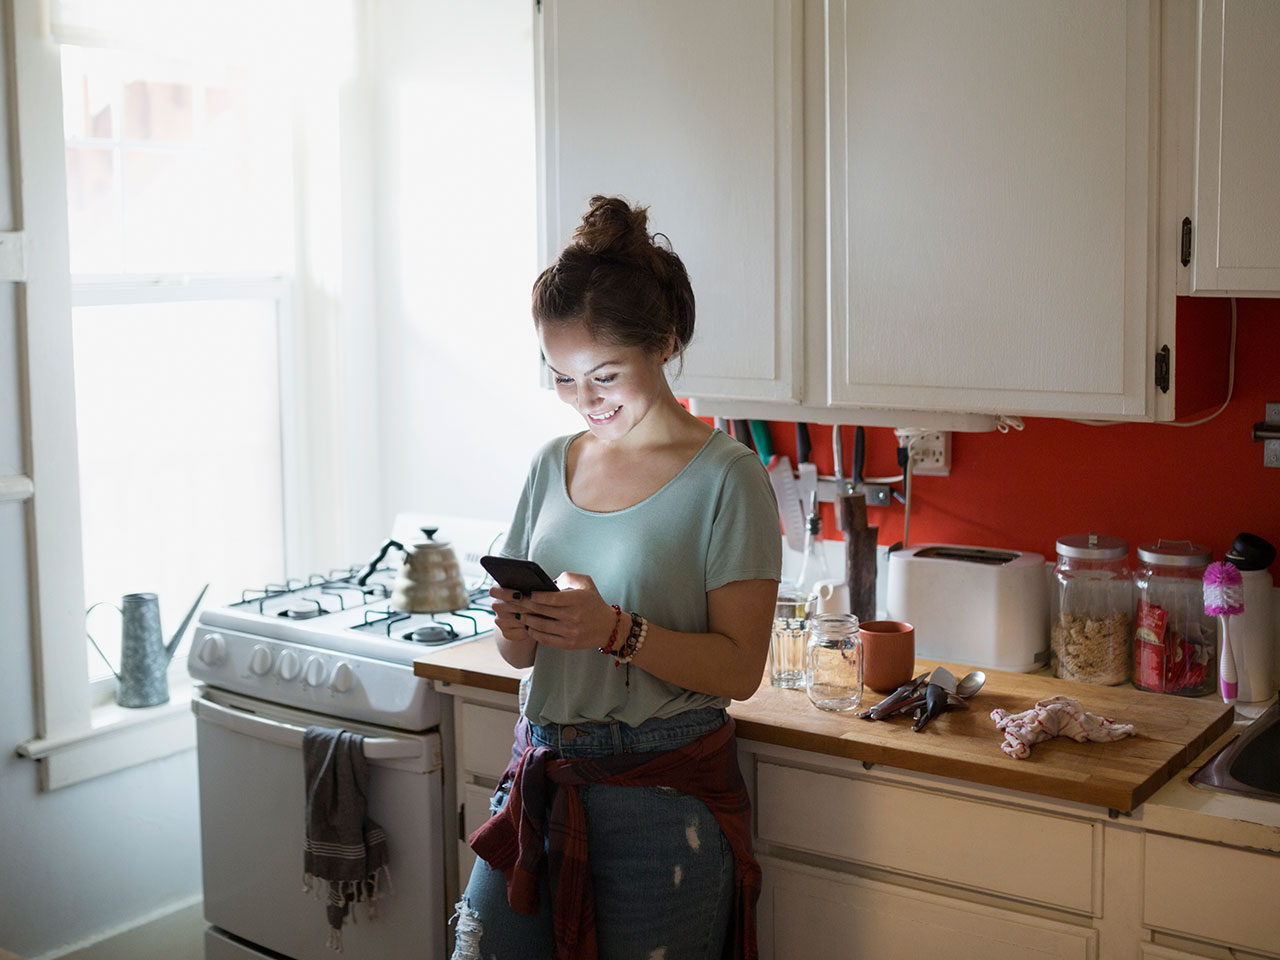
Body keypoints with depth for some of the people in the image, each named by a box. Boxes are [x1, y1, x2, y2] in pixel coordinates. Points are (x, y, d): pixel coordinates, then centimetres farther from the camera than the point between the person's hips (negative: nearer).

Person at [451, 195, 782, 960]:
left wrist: (616, 630, -26)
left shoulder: (726, 476, -9)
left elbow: (739, 668, -13)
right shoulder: (555, 465, 8)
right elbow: (522, 655, 13)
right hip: (542, 778, 5)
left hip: (663, 794, -5)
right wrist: (515, 625, -10)